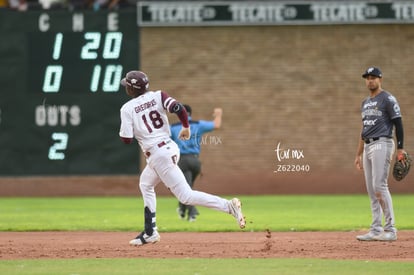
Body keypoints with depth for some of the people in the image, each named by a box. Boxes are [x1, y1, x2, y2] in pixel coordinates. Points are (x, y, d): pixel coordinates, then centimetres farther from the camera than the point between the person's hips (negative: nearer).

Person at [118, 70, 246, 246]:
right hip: (170, 147, 8)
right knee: (145, 185, 28)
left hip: (158, 154, -8)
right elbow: (178, 108, -11)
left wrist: (125, 126, 12)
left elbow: (127, 139, -9)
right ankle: (150, 233, 29)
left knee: (186, 196, -8)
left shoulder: (127, 109, -7)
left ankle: (228, 206, -22)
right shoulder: (157, 96, 5)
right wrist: (186, 127, 4)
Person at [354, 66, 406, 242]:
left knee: (380, 186, -16)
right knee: (371, 190, 6)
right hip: (368, 147, 9)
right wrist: (358, 154, 21)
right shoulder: (365, 103, 19)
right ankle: (376, 230, 8)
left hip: (382, 145, -9)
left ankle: (390, 229, -14)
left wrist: (400, 148, -17)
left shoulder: (387, 99, -5)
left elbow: (398, 124, -10)